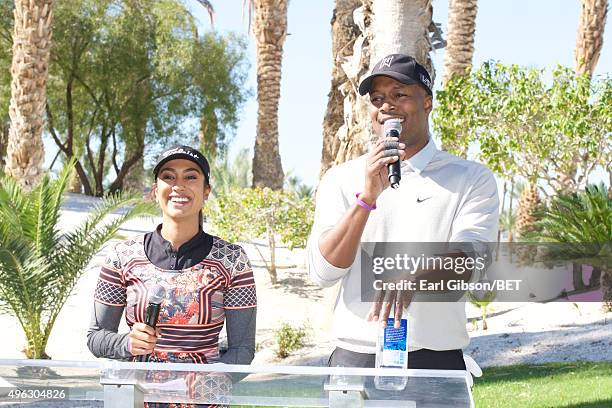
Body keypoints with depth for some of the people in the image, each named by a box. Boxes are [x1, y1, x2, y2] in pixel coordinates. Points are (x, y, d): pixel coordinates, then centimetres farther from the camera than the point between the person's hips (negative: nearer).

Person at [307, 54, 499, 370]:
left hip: (435, 360, -1)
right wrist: (367, 197, -15)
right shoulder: (340, 179, 8)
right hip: (355, 358, 1)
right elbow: (322, 272, -4)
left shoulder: (472, 178, 4)